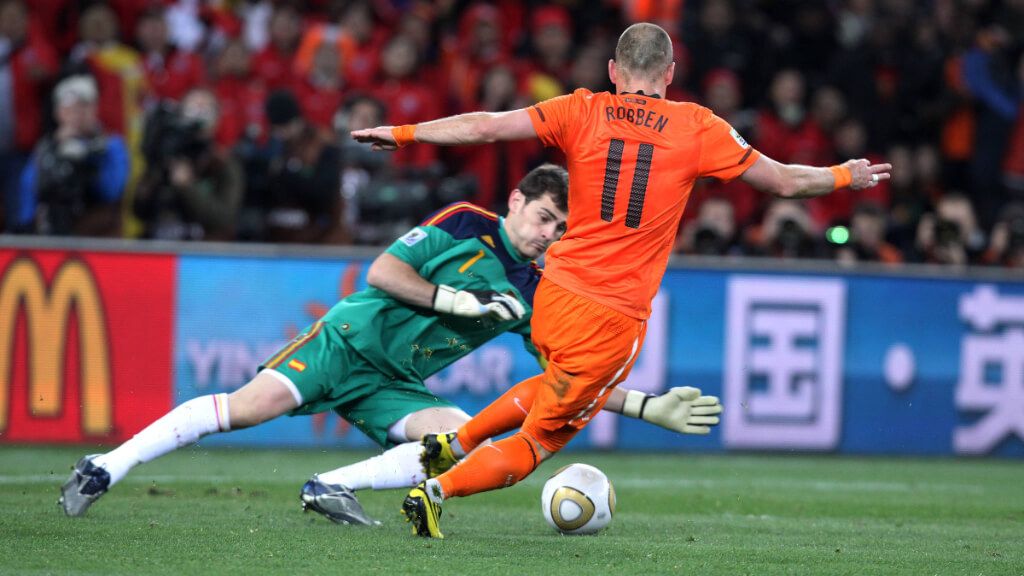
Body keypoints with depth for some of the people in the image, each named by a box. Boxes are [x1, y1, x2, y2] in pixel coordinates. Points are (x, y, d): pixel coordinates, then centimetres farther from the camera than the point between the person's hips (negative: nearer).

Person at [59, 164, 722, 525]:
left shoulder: (535, 296, 9)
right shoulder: (464, 223, -5)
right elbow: (382, 273, -10)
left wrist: (653, 408, 2)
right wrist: (457, 301, -17)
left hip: (393, 386, 6)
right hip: (352, 340, -6)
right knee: (253, 405, -27)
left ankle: (334, 486, -14)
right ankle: (107, 466, -20)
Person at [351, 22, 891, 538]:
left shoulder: (583, 111, 0)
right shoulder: (697, 129, -3)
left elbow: (486, 126, -5)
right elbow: (785, 181, 6)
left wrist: (403, 133, 6)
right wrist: (845, 176, 24)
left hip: (554, 296, 4)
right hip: (615, 320, -4)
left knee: (556, 385, 35)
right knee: (537, 442, 8)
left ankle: (454, 442, 27)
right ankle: (436, 489, -9)